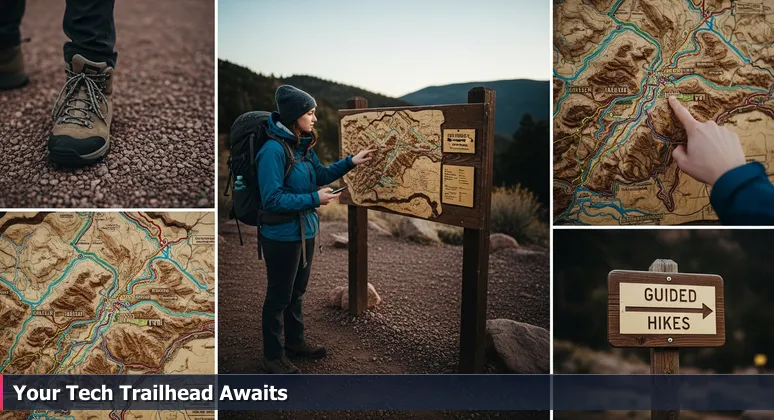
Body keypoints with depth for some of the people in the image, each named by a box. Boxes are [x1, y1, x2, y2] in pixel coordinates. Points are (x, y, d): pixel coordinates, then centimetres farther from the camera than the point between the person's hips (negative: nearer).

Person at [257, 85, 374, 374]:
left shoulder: (303, 146, 1)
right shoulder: (273, 150, -24)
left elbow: (320, 175, 17)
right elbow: (272, 199, -25)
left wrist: (350, 162, 7)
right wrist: (313, 199, -23)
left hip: (305, 231, 8)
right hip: (282, 236, -8)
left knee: (297, 291, 23)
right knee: (279, 297, 7)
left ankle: (295, 341, 41)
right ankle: (272, 357, 22)